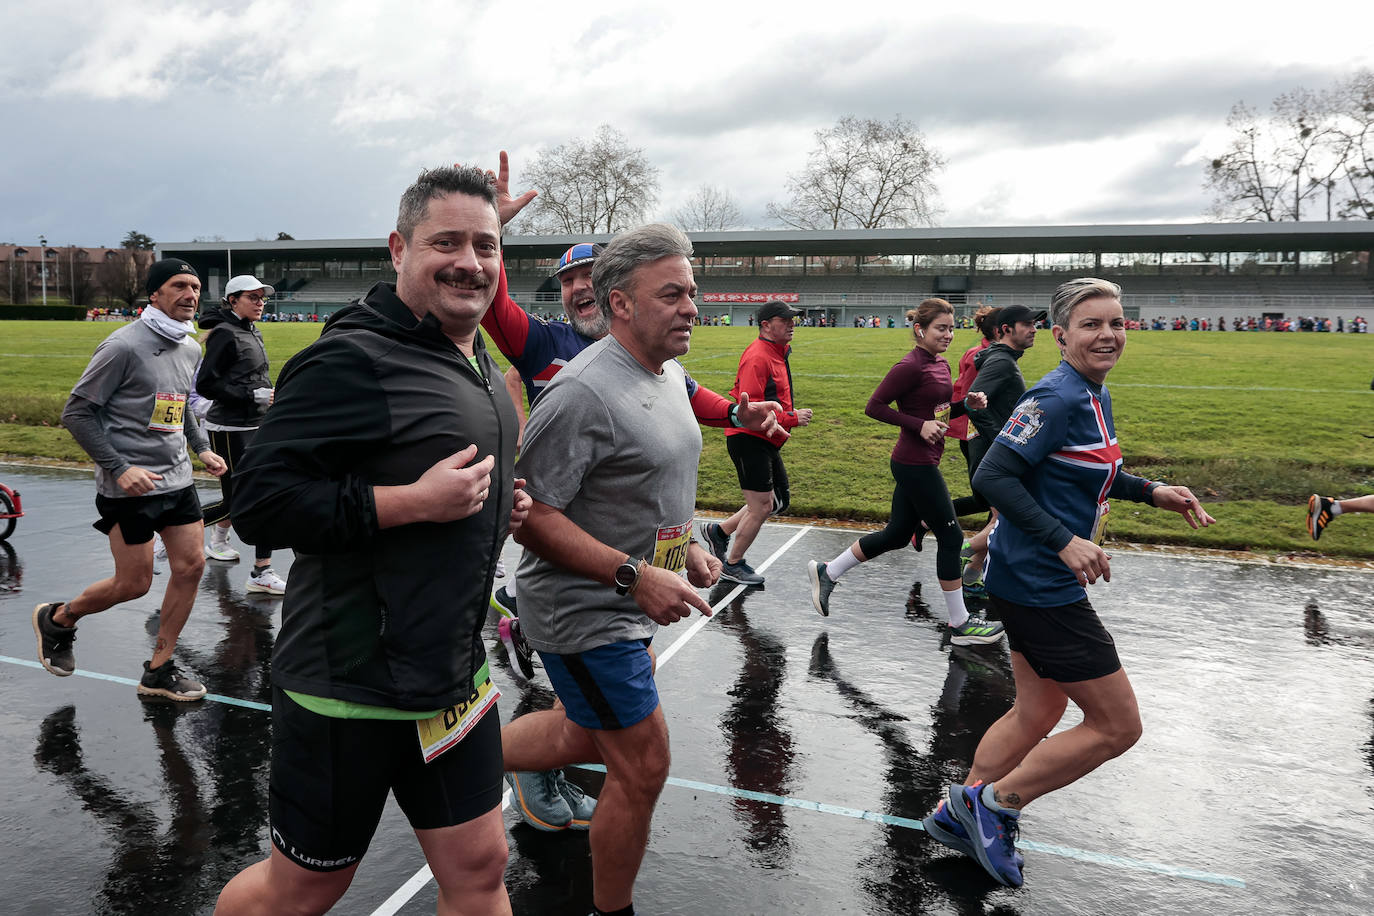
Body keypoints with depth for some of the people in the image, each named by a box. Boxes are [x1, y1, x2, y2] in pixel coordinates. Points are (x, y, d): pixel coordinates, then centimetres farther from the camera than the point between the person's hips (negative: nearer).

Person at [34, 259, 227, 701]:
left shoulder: (190, 348, 8)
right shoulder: (124, 346, -16)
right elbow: (76, 412, -13)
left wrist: (202, 448, 9)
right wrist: (119, 468, -19)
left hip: (177, 479, 7)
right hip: (129, 485, -7)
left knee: (191, 566, 3)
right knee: (134, 584, 2)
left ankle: (159, 671, 16)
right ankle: (57, 619, 32)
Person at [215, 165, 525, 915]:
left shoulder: (480, 362, 11)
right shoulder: (352, 360, -18)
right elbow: (258, 501, -22)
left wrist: (499, 506, 6)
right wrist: (412, 502, -26)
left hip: (454, 677, 8)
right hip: (350, 683, -7)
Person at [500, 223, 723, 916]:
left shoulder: (670, 372, 7)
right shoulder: (585, 390, -24)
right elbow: (530, 514, -26)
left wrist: (687, 546, 9)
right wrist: (637, 577, -29)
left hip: (632, 605, 10)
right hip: (586, 613, -9)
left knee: (588, 738, 24)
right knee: (643, 767, 2)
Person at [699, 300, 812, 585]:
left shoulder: (777, 353, 15)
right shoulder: (757, 356, -18)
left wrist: (778, 426, 13)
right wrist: (791, 418, -21)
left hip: (767, 441, 10)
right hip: (749, 440, -10)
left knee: (780, 501, 15)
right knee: (761, 506, -3)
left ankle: (719, 531, 26)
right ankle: (732, 565, 15)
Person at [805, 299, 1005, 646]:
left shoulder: (941, 365, 11)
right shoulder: (910, 366, -17)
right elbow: (874, 406, -17)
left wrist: (967, 403, 2)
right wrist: (919, 425, -22)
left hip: (917, 465, 10)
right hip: (915, 466, -10)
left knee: (897, 534, 16)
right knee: (951, 537, 0)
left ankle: (826, 572, 26)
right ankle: (959, 624, 13)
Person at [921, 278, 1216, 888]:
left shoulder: (1094, 397, 10)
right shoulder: (1058, 398, -20)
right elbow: (992, 476, -25)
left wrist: (1150, 492, 17)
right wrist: (1065, 541, -28)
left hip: (1037, 584, 10)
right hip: (1042, 590, -10)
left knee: (1039, 713, 21)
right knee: (1118, 725, 0)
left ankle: (958, 813, 33)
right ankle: (992, 802, 11)